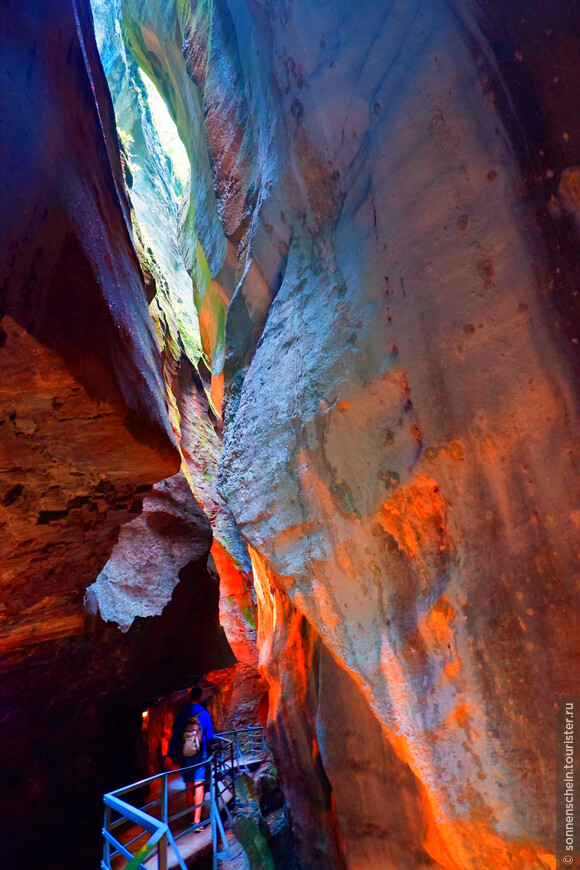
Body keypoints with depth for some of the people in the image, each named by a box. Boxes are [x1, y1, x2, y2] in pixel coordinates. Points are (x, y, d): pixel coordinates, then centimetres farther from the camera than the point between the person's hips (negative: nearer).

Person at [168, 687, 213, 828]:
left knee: (188, 785, 16)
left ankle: (191, 818, 29)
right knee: (199, 784, 1)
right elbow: (209, 736, -1)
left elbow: (174, 735, 0)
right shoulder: (205, 714, -7)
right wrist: (208, 752, 14)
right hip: (200, 755, -2)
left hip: (184, 755, 3)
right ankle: (197, 820, -5)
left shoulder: (181, 714, -3)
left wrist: (172, 754, 10)